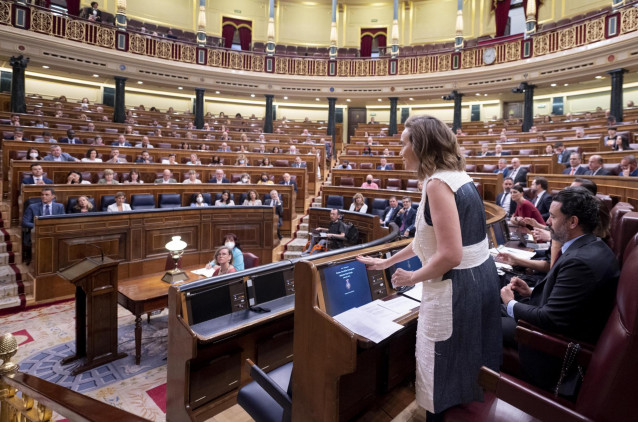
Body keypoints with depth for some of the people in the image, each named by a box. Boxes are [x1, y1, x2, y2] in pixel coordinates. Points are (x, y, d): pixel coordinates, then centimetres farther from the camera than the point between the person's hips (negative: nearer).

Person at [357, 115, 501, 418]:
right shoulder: (456, 176, 10)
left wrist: (413, 277, -9)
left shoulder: (438, 183, -21)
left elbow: (450, 255, -27)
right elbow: (429, 238, 16)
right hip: (480, 277, 10)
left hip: (457, 286, -10)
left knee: (446, 377, 11)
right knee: (469, 369, 27)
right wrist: (385, 262, 20)